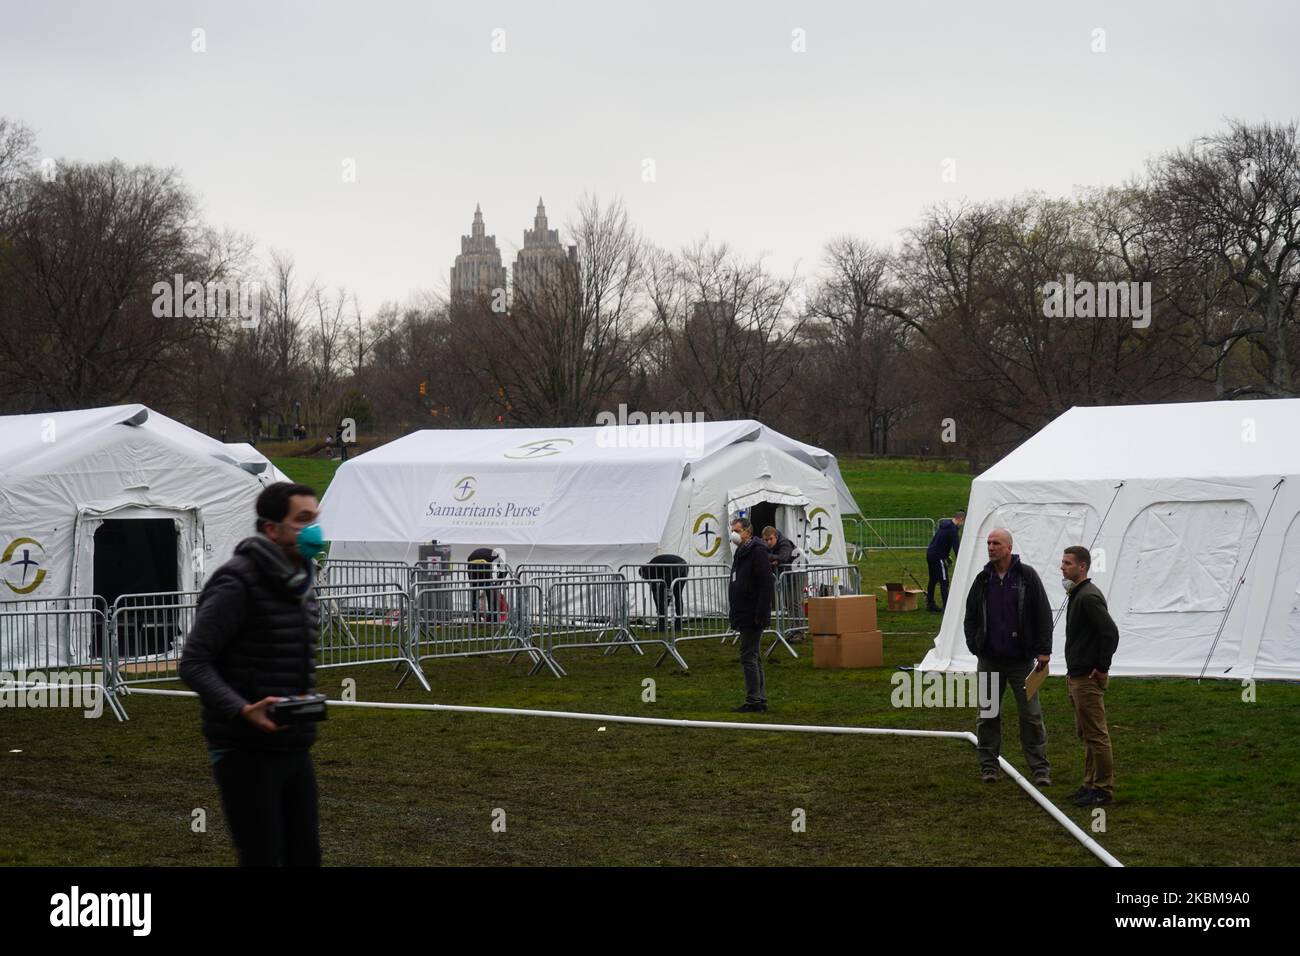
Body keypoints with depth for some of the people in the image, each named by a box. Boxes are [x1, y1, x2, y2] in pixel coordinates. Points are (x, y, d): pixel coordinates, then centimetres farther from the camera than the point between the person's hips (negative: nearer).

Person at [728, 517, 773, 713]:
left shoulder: (758, 552, -14)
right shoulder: (740, 553, 18)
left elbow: (766, 585, -20)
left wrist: (761, 614, -24)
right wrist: (734, 613, 20)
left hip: (753, 617, -10)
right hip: (743, 616, 10)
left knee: (749, 657, -10)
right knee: (753, 657, 13)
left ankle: (754, 701, -8)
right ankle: (760, 699, 18)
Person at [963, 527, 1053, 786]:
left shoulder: (1026, 576, -3)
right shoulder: (983, 580, 6)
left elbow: (1043, 614, -3)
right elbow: (970, 616, 15)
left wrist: (1043, 650, -7)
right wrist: (974, 645, 5)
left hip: (1021, 659, -3)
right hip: (989, 660, 3)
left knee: (1031, 714, -1)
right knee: (988, 714, 7)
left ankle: (1039, 767, 5)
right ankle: (988, 764, 17)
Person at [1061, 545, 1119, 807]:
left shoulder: (1089, 597, -18)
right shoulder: (1076, 594, 15)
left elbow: (1110, 633, -25)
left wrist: (1101, 667, -19)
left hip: (1089, 678, -11)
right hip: (1077, 676, 11)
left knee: (1095, 734, -5)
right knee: (1085, 733, 16)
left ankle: (1103, 788, -1)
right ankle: (1092, 783, 24)